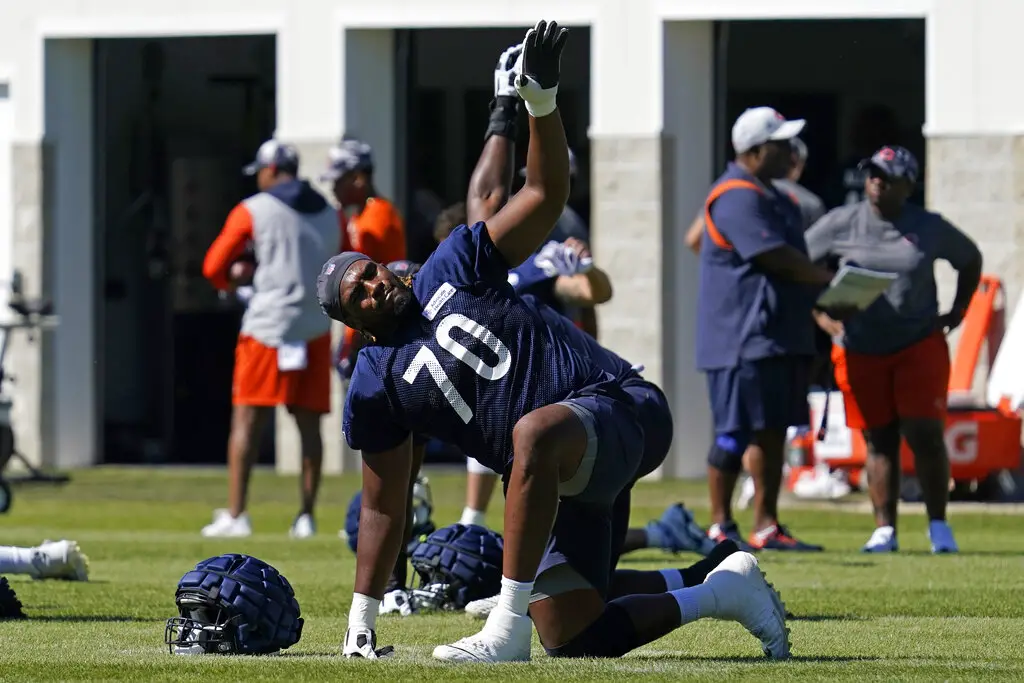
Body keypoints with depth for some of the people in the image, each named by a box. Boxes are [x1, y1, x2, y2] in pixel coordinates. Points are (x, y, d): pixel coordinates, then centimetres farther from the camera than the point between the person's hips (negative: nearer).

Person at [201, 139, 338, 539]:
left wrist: (229, 282, 23)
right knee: (309, 424, 6)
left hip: (268, 328, -4)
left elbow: (214, 267, 1)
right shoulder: (328, 215, 14)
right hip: (315, 331, 4)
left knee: (247, 421, -3)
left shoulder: (253, 211, 0)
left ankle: (235, 514, -10)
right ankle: (306, 516, 2)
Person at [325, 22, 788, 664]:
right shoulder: (375, 389, 9)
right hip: (548, 483, 4)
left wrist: (541, 100, -13)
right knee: (574, 640, -6)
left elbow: (546, 196, 2)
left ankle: (509, 624, -39)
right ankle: (724, 590, 16)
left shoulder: (452, 269, 7)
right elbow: (383, 511, 13)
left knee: (535, 431, -40)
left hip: (601, 416, -4)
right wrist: (361, 623, 10)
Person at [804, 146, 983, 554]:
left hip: (919, 347, -1)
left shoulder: (930, 229, 1)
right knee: (879, 441, 4)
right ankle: (884, 530, 10)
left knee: (925, 435, -8)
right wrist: (821, 315, -3)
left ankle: (938, 526, 3)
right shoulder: (842, 224, -1)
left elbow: (970, 259, 18)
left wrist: (958, 310, 9)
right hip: (860, 350, 1)